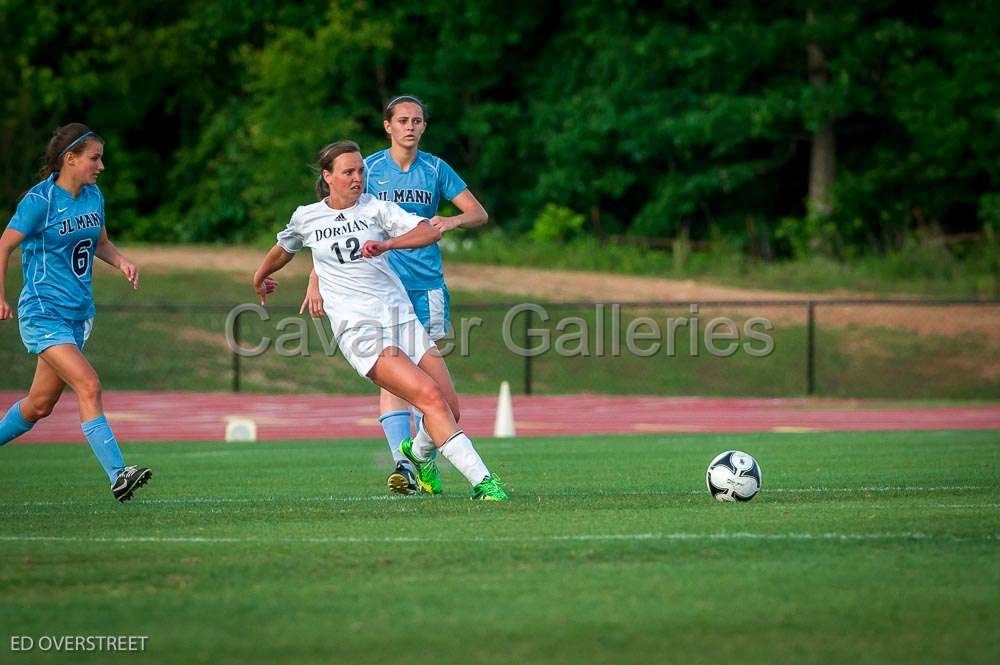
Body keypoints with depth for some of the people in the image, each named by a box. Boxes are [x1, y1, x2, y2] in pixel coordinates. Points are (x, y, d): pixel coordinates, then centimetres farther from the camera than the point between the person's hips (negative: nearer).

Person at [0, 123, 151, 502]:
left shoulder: (93, 196, 7)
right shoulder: (39, 201, -14)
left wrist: (121, 262, 1)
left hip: (78, 314, 8)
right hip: (43, 313, -8)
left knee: (40, 404, 12)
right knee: (88, 386, -21)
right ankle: (117, 475, -25)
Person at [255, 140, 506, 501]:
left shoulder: (376, 207, 6)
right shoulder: (306, 218, 7)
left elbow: (430, 231, -9)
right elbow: (283, 250, 30)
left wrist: (387, 244, -24)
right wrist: (260, 278, 46)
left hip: (401, 316, 3)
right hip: (358, 330, -3)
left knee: (450, 408, -3)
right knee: (430, 396, -22)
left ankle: (419, 452, 33)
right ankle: (481, 481, -27)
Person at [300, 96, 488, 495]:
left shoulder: (436, 169, 7)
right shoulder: (369, 169, 1)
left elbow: (479, 213, 5)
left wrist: (453, 221, -18)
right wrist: (316, 280, -9)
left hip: (428, 286, 2)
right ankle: (402, 465, -21)